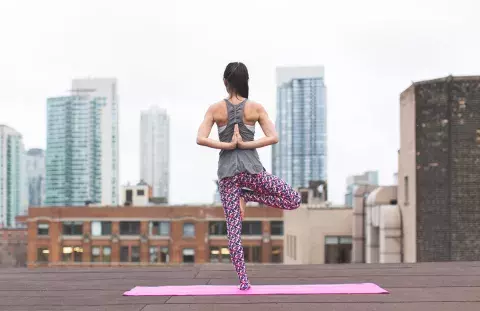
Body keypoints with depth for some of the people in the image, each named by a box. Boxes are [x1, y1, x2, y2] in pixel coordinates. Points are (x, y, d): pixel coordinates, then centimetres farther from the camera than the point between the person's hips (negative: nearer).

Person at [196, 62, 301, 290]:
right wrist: (245, 144, -7)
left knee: (233, 229, 4)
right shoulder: (256, 108, 0)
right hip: (251, 167, -2)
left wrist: (228, 145, -3)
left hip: (227, 170, 2)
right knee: (294, 200, 11)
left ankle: (243, 281, -1)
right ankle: (247, 195, -1)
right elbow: (274, 137, -8)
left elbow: (200, 139, -8)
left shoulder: (215, 109, 1)